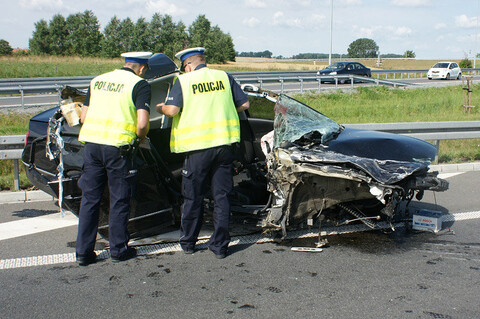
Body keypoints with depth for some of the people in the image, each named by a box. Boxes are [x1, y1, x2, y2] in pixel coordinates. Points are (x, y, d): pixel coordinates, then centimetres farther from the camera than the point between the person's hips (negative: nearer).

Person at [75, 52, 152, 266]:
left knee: (89, 199, 11)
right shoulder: (139, 84, -1)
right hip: (117, 147, -5)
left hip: (91, 143, 5)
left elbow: (83, 117, 17)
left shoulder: (98, 81, 17)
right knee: (119, 200, 8)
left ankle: (83, 252, 15)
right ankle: (119, 250, 17)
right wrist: (140, 136, 8)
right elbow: (142, 123, -12)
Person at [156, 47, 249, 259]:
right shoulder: (224, 77, 10)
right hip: (224, 142, 3)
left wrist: (160, 108, 11)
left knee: (193, 197, 10)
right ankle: (220, 245, 10)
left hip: (198, 146, -3)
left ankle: (188, 242, 23)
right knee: (221, 196, 8)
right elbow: (244, 104, 9)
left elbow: (172, 110, -11)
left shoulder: (183, 81, 0)